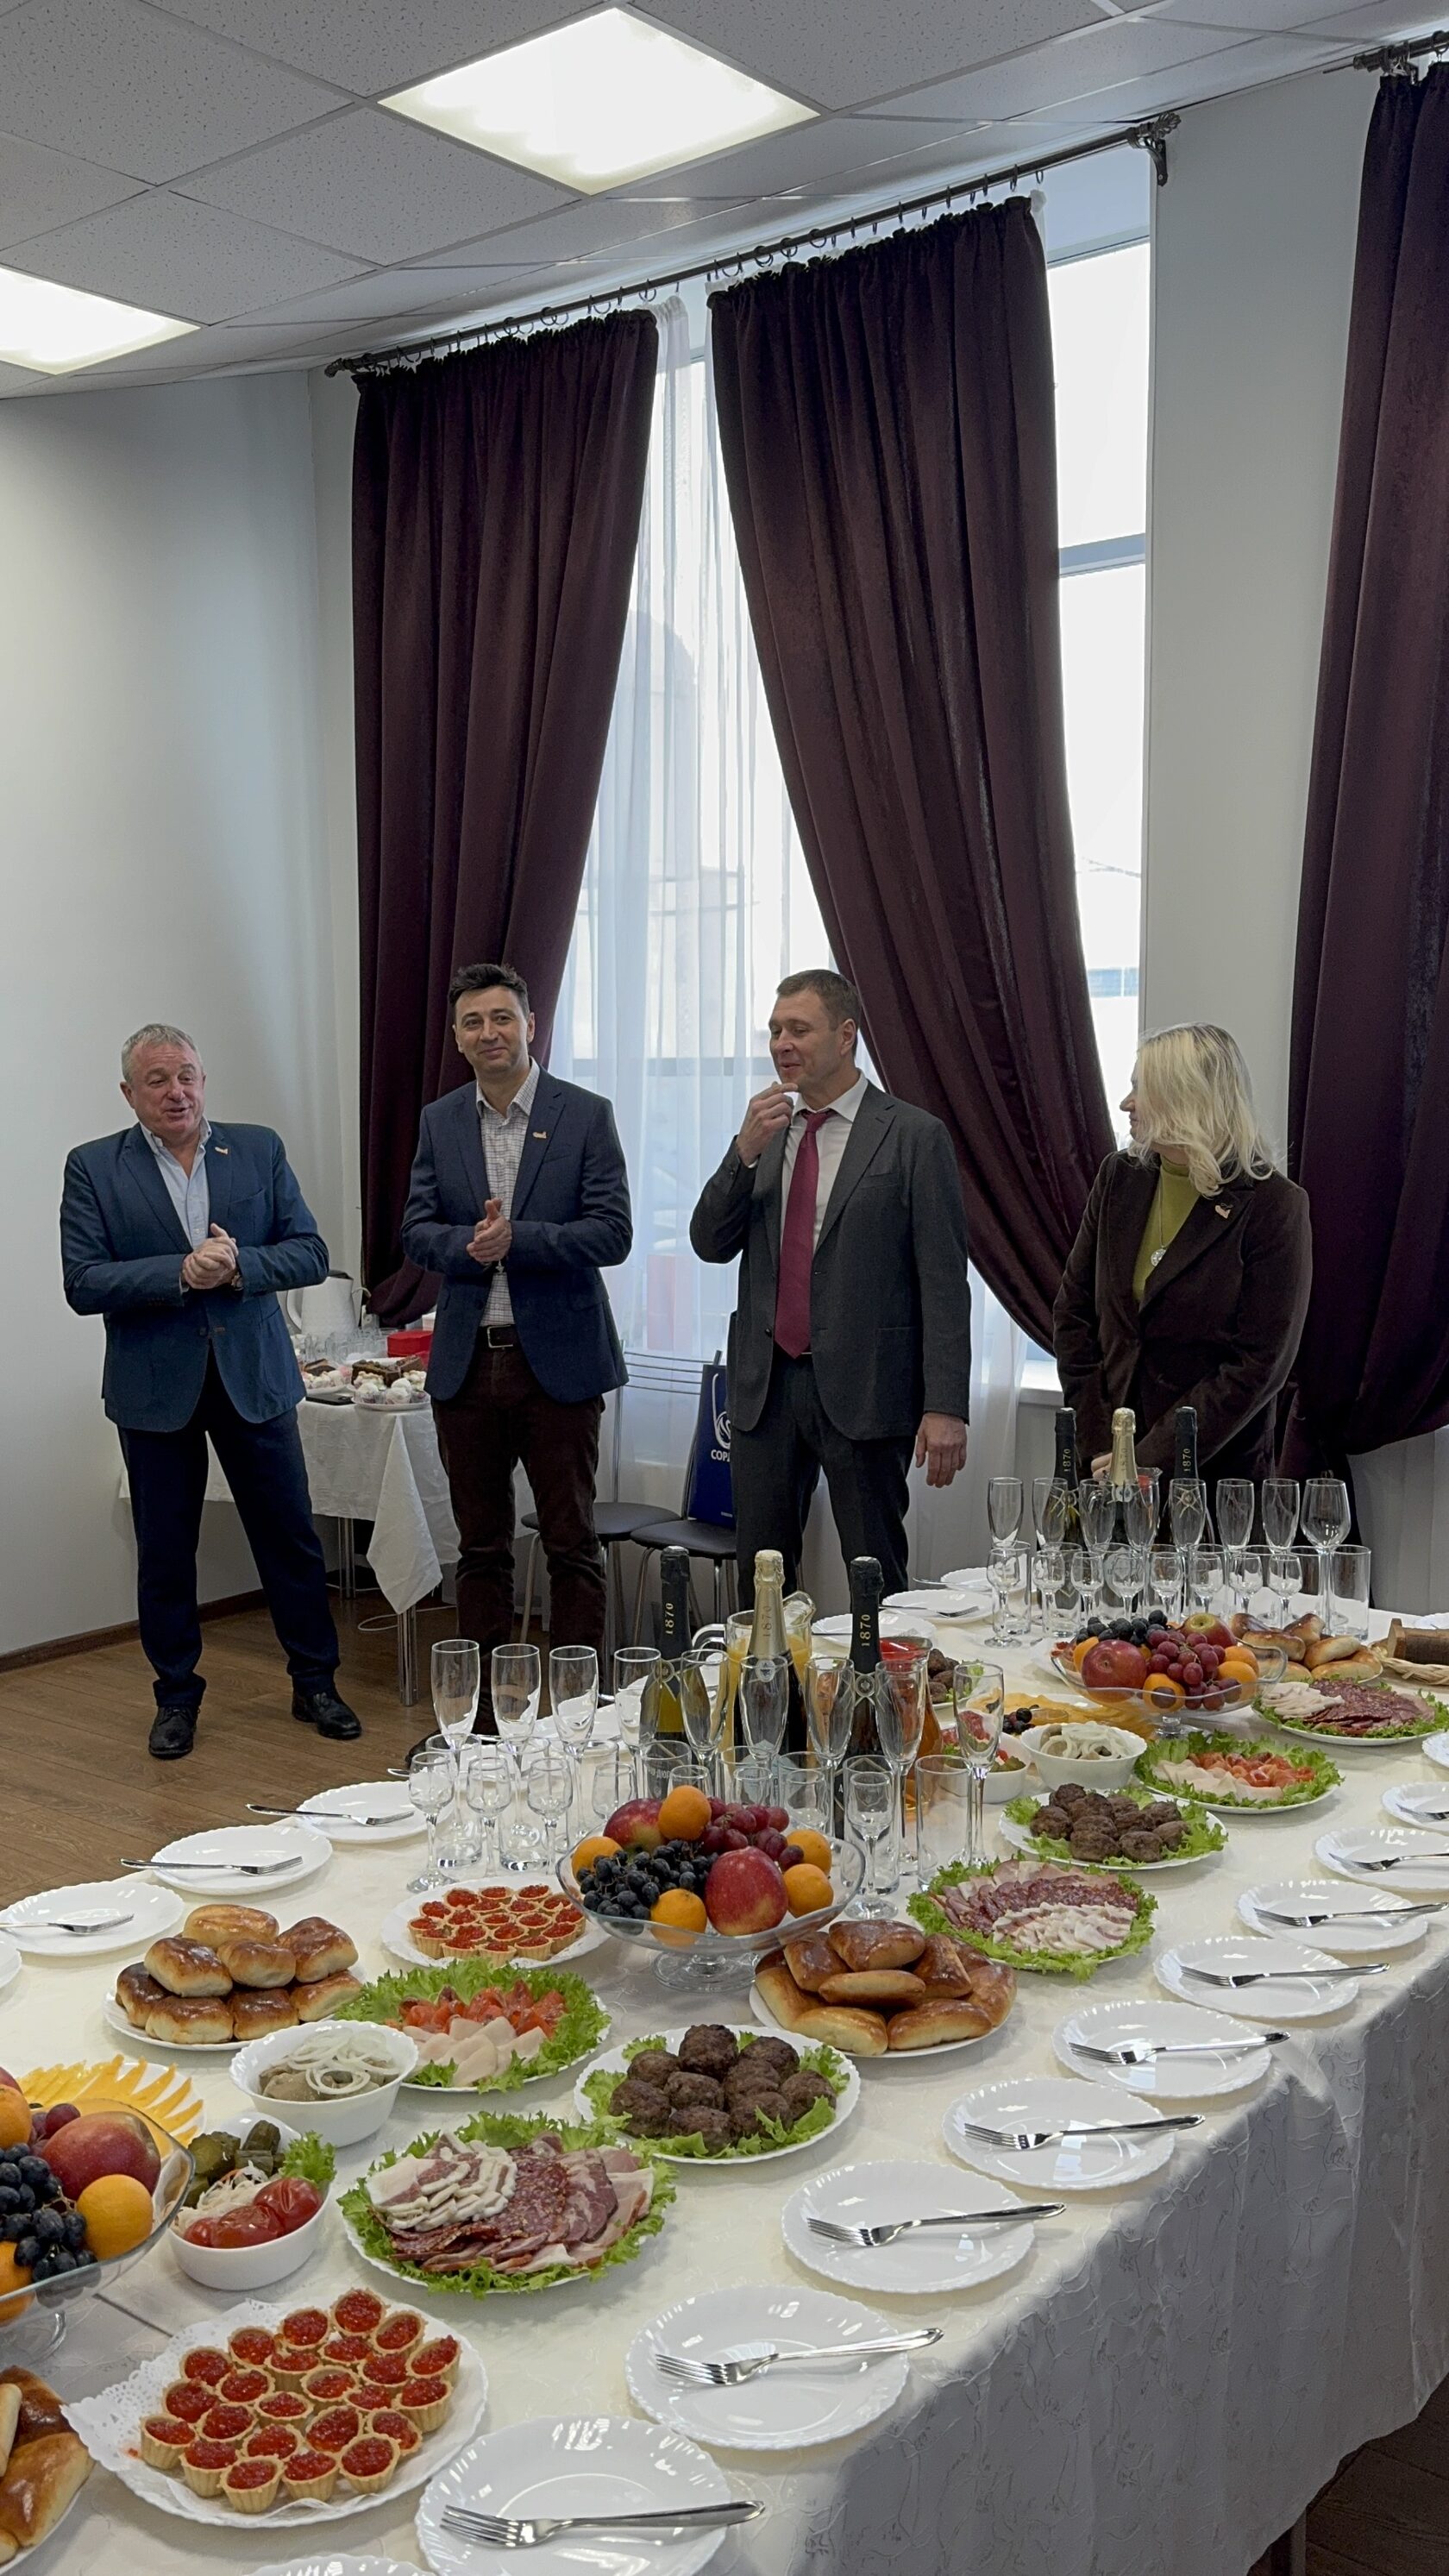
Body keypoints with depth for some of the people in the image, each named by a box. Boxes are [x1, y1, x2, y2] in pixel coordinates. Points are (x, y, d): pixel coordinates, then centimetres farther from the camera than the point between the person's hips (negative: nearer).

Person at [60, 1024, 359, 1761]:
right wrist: (182, 1272, -21)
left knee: (290, 1536, 8)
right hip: (156, 1387, -1)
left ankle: (315, 1683, 23)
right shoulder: (93, 1168, -2)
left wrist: (237, 1264, -18)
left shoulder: (259, 1151, 3)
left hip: (253, 1376, 1)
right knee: (164, 1553, 9)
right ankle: (176, 1697, 25)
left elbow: (309, 1253, -1)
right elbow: (83, 1284, -10)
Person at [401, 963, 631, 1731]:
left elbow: (612, 1232, -9)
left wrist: (515, 1240, -20)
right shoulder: (439, 1121, 8)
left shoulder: (586, 1115, -3)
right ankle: (483, 1704, 23)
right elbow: (416, 1229, 5)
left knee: (571, 1545, 3)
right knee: (481, 1547, 12)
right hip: (467, 1364, 4)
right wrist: (470, 1247, -16)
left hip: (558, 1360, -3)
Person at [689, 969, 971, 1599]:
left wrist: (945, 1406, -14)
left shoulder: (914, 1137, -4)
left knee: (877, 1582, 3)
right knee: (759, 1578, 10)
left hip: (862, 1388, -5)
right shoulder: (764, 1132, 12)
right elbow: (710, 1244, 5)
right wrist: (746, 1151, -9)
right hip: (764, 1386, 5)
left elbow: (943, 1281, -8)